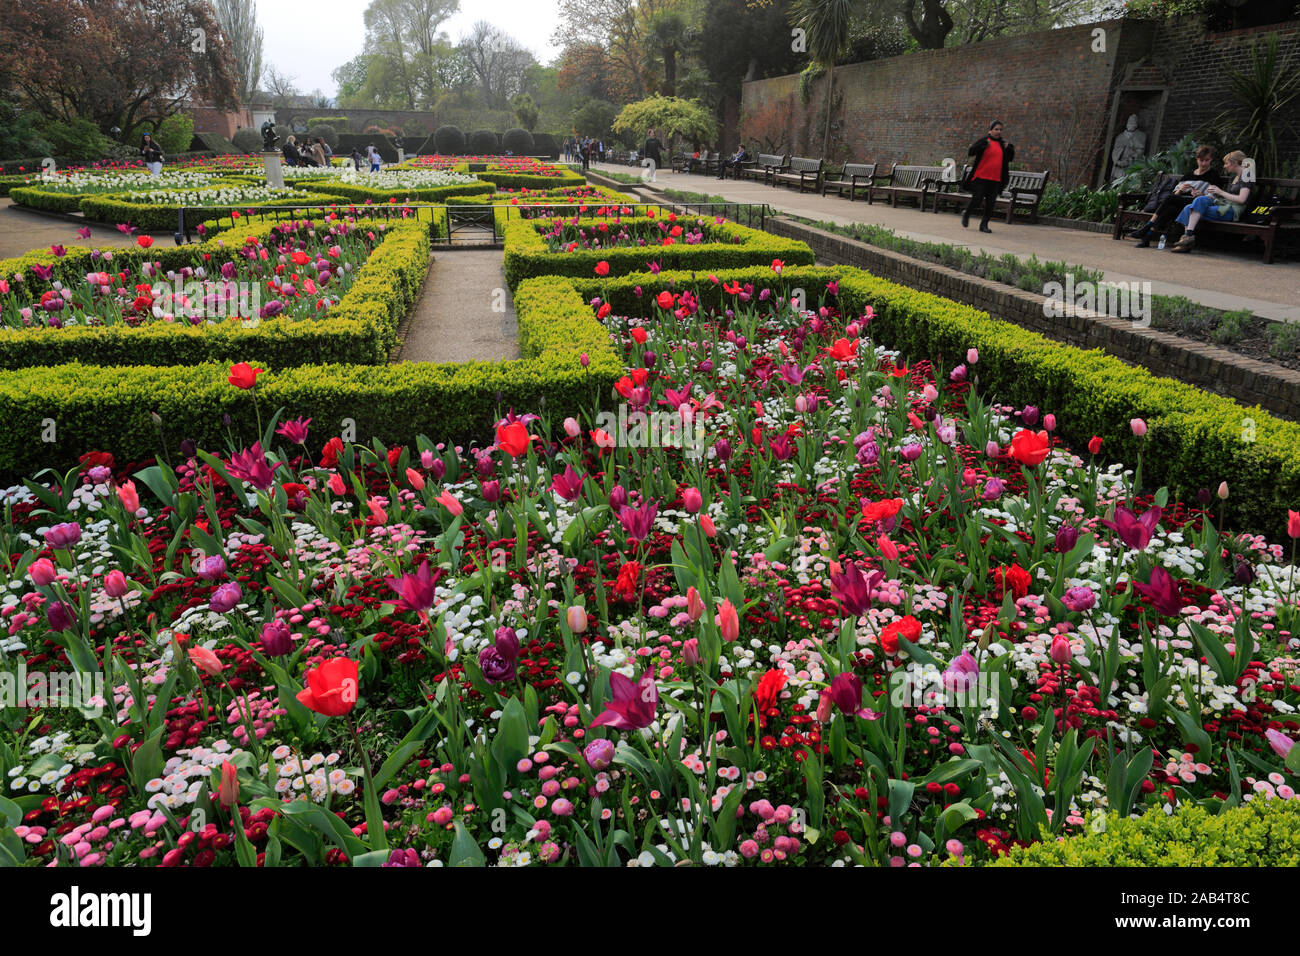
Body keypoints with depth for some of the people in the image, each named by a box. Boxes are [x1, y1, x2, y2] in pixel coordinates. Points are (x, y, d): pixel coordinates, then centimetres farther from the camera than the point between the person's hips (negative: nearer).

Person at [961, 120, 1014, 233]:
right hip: (981, 177, -4)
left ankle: (984, 224, 10)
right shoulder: (983, 141, -1)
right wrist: (983, 145, -23)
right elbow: (970, 152, -12)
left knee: (990, 203, 1)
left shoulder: (1002, 144, 14)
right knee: (977, 199, -6)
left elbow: (1010, 158, 23)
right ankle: (966, 215, 21)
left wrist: (1010, 149, 3)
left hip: (995, 179, 4)